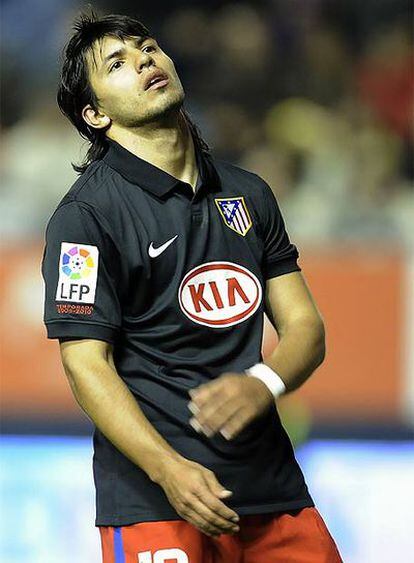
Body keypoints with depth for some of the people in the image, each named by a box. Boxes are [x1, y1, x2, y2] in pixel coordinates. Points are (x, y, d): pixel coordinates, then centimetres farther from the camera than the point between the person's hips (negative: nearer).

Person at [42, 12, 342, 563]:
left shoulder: (248, 193, 13)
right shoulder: (86, 212, -5)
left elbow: (304, 324, 11)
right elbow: (86, 362, -11)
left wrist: (263, 384, -12)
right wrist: (169, 469, -23)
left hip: (272, 481, 5)